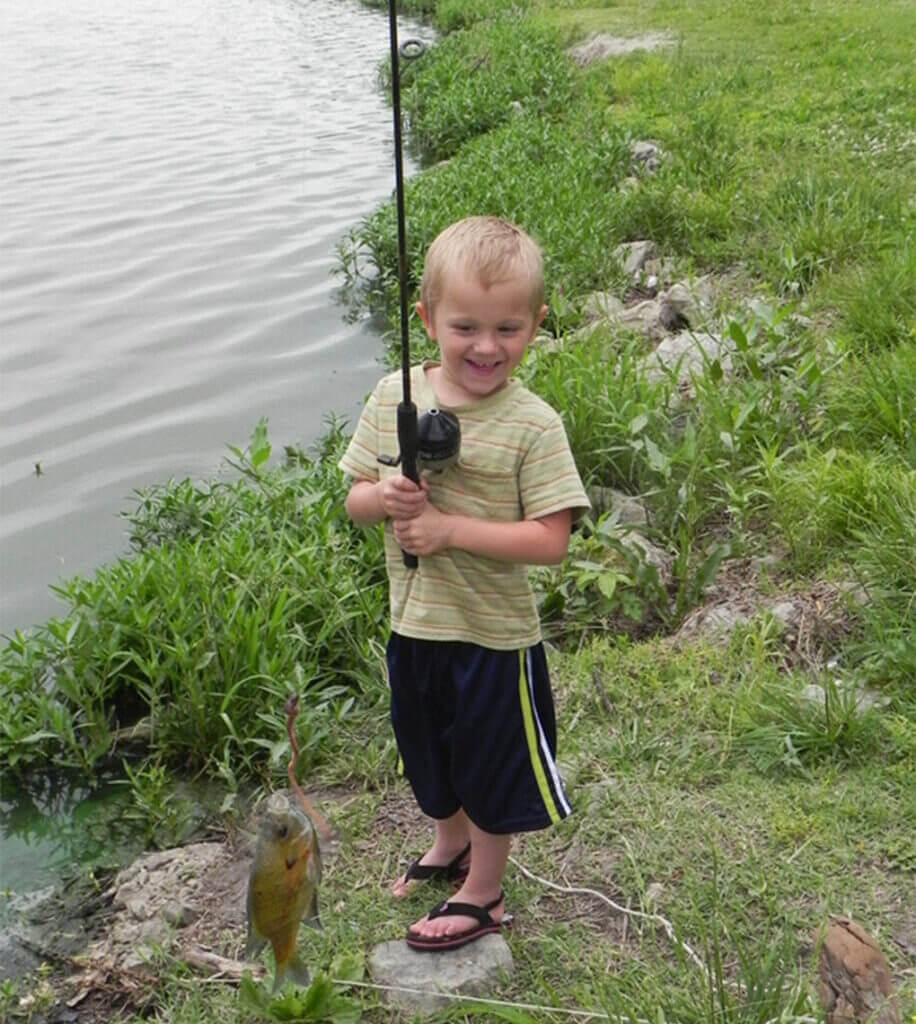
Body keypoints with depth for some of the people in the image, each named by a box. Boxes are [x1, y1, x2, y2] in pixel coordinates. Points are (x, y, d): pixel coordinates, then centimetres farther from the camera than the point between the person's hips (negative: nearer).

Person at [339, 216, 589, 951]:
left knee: (492, 762, 14)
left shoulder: (532, 423, -18)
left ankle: (483, 892, 37)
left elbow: (550, 540, -21)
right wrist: (385, 497, -21)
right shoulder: (394, 396, -5)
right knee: (430, 751, 26)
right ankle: (451, 842, 55)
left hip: (494, 634, -5)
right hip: (413, 623, 5)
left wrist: (451, 528, -28)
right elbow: (356, 500, 2)